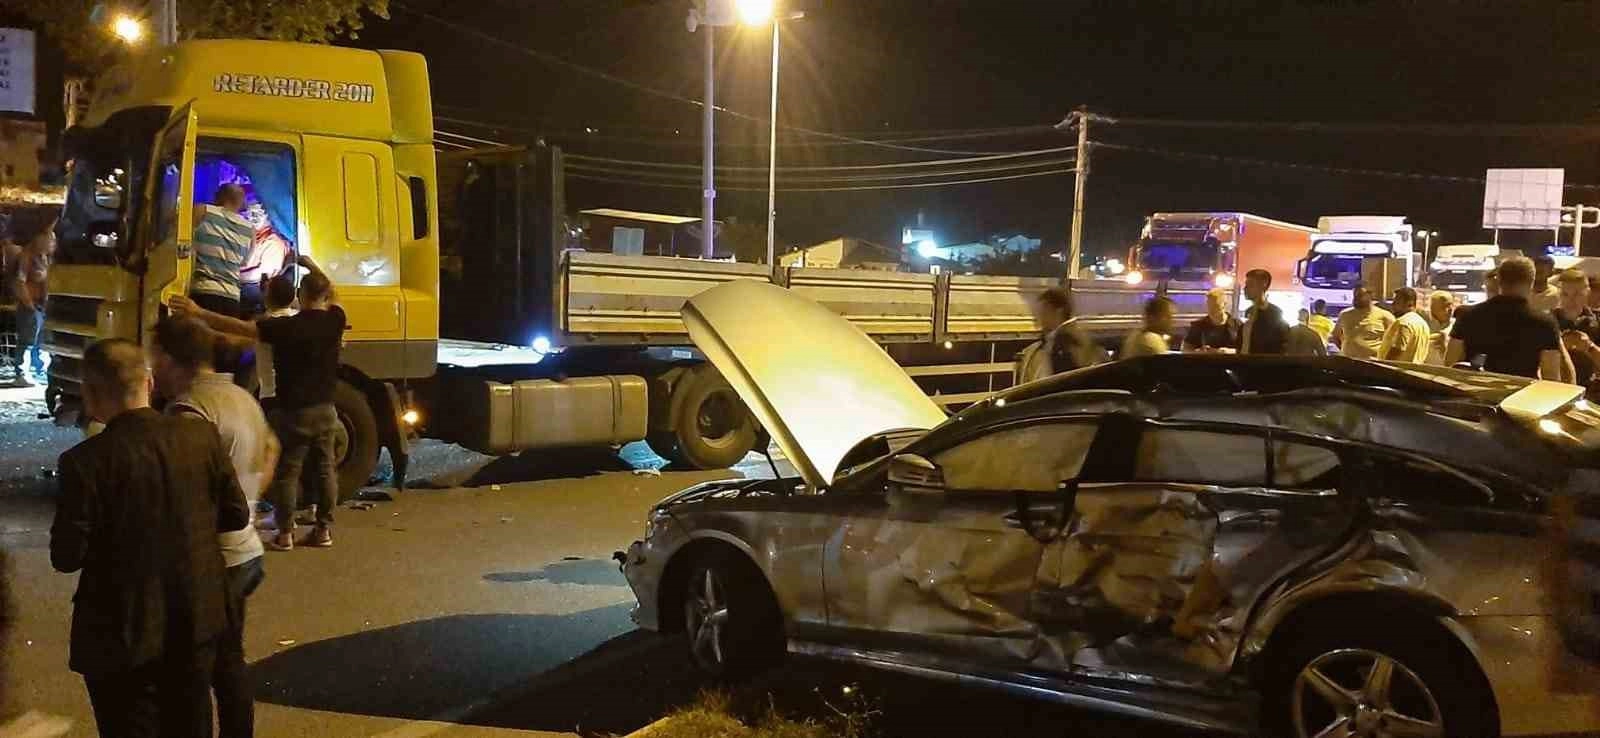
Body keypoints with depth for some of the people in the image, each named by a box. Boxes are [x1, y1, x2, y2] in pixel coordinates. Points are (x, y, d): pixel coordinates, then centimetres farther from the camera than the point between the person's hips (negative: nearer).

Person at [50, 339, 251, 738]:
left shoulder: (87, 461, -20)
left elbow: (66, 556, -15)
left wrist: (107, 540, 5)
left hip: (123, 634, -4)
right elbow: (236, 515, 1)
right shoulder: (202, 435, -8)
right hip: (196, 622, 4)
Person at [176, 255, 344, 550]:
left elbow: (240, 327, -21)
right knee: (324, 470, 10)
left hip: (294, 412, -5)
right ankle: (324, 530, 14)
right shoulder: (334, 320, -2)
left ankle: (285, 534, 7)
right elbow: (331, 293, 20)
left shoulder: (287, 327, -17)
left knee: (286, 472, 4)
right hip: (325, 410, 5)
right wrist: (310, 265, 30)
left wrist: (199, 312, -19)